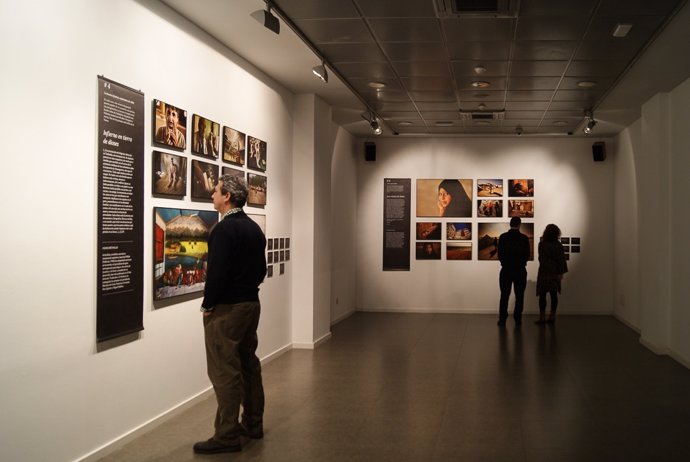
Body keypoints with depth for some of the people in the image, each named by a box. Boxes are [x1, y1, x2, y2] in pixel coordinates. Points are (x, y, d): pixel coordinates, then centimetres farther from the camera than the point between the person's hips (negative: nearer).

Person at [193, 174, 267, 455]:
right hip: (251, 304, 9)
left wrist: (207, 305, -10)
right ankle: (252, 424, 25)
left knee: (225, 372, -4)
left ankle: (227, 436, 0)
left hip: (226, 309, -9)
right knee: (248, 365, 16)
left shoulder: (224, 229, -17)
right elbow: (261, 270, 14)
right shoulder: (254, 228, 10)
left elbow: (217, 272, -21)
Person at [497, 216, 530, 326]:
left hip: (506, 270, 0)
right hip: (520, 271, 0)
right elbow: (527, 255, -1)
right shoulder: (524, 238, -7)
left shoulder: (503, 237, -6)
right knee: (519, 296, 8)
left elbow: (499, 255, -3)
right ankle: (518, 319, 7)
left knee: (504, 296, 6)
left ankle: (502, 319, 4)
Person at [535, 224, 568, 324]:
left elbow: (541, 259, -2)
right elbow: (561, 259, -3)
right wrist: (561, 272, -1)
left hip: (544, 273, -4)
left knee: (542, 295, 0)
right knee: (553, 295, 9)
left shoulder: (542, 245, -10)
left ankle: (542, 317, -3)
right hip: (555, 273, 4)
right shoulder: (558, 245, -1)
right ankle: (552, 316, 11)